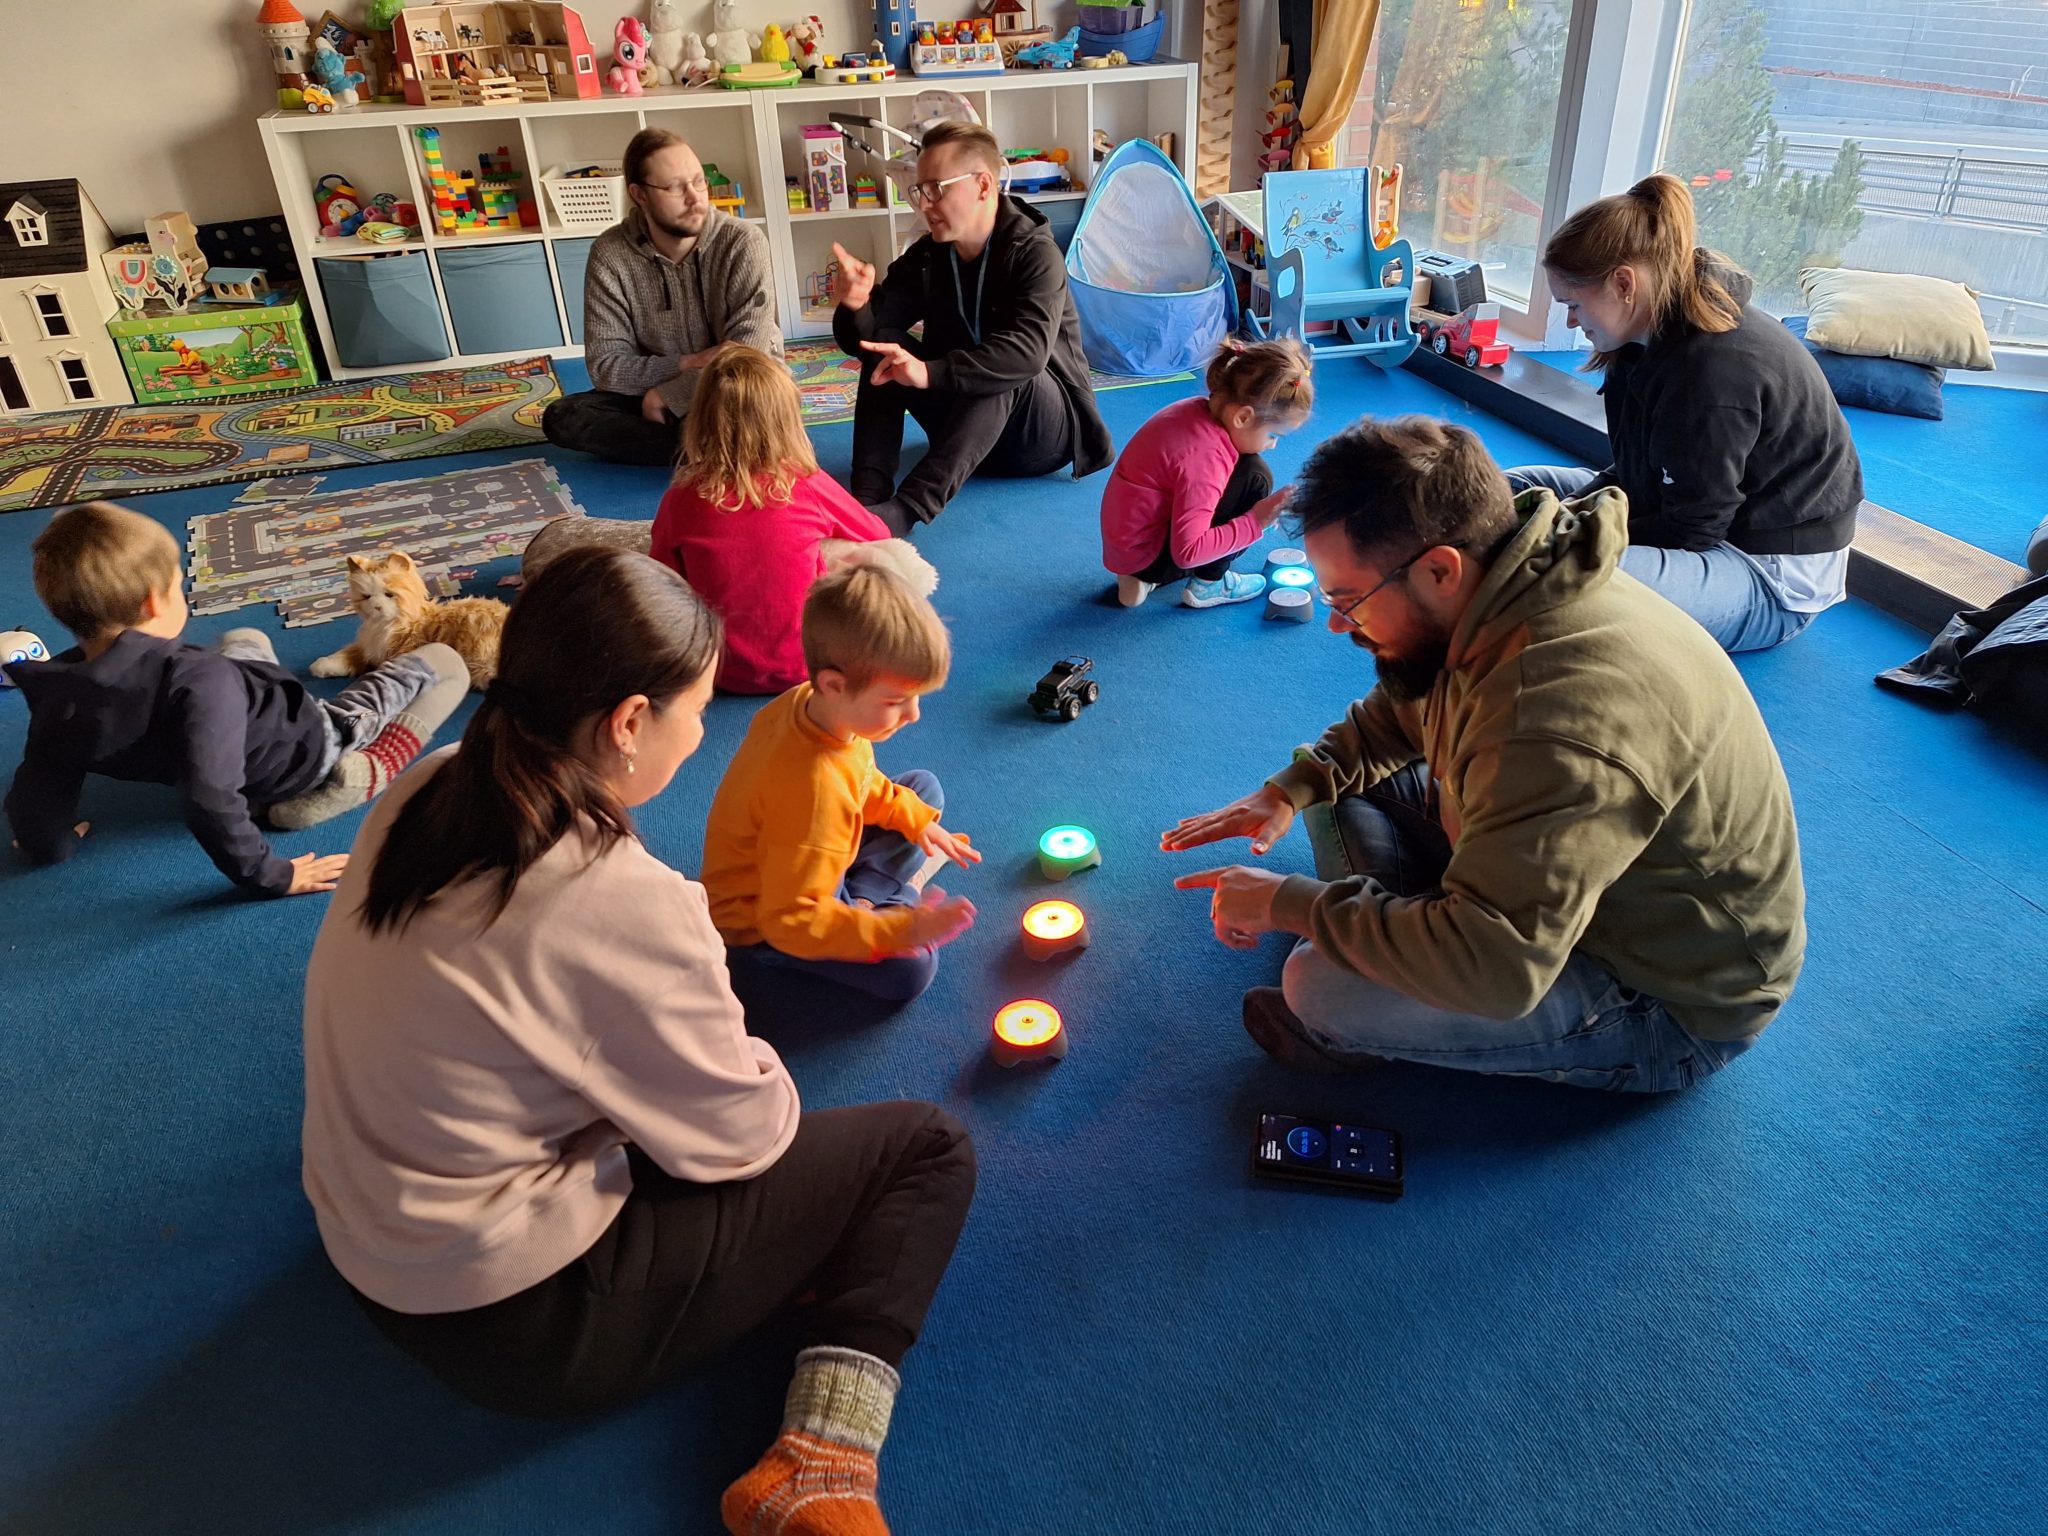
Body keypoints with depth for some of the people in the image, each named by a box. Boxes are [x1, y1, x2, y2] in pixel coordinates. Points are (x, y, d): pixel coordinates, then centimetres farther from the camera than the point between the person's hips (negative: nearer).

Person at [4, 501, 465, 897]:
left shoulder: (58, 697, -19)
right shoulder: (198, 679, -40)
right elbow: (211, 799, -48)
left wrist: (53, 843, 9)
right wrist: (269, 876, -38)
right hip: (309, 748, -7)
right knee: (444, 662, -1)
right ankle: (362, 775, -11)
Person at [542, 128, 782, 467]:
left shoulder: (742, 242, -16)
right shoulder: (610, 254, -11)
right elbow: (605, 365, -13)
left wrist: (668, 396, -18)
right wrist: (686, 364, -24)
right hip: (655, 390, 4)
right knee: (562, 418, -20)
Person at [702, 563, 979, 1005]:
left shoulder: (809, 702, -15)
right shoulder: (812, 788, -40)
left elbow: (863, 781, 9)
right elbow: (792, 920, -37)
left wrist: (917, 819, -2)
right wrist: (901, 929, -37)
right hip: (762, 923, -9)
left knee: (925, 787, 13)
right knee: (912, 967, -25)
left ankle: (862, 898, 1)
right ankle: (884, 895, 2)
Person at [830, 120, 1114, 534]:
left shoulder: (1035, 254, -18)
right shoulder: (927, 257, -2)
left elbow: (1027, 351, -35)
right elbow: (864, 338, -8)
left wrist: (929, 373, -48)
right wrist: (856, 305, -32)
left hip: (1045, 430, -5)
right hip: (966, 422, 5)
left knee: (1003, 372, -35)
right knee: (884, 346, -14)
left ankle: (907, 509, -49)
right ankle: (866, 497, -31)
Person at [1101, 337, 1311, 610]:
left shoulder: (1200, 411, -3)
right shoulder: (1203, 457, -28)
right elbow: (1187, 551, -29)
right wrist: (1255, 522, -22)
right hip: (1147, 555, -9)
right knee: (1254, 476, -14)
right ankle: (1208, 584, 2)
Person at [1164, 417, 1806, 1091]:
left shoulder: (1560, 713, -40)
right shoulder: (1495, 598, -9)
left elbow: (1494, 970, -41)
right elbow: (1393, 719, 12)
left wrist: (1287, 903, -28)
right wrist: (1286, 792, -4)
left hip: (1674, 1003, -9)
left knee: (1322, 988, -25)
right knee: (1340, 779, 5)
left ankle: (1354, 1026, 8)